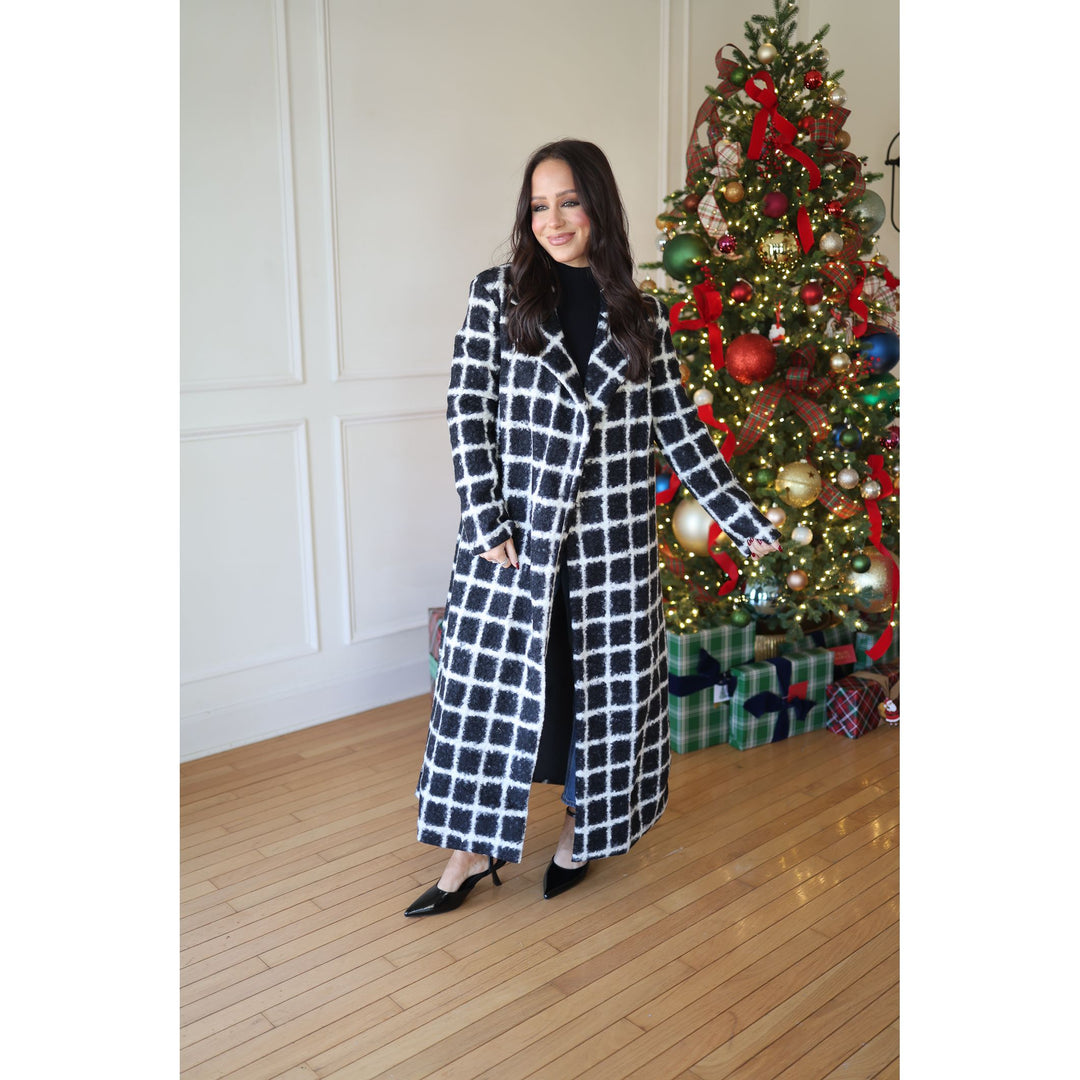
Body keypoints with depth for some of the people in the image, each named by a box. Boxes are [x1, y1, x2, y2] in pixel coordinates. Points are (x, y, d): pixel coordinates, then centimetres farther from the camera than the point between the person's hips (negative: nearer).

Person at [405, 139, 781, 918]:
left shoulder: (642, 316, 5)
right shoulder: (498, 296, 2)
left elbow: (679, 427, 8)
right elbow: (469, 408, -2)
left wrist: (743, 519, 6)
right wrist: (486, 519, -10)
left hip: (613, 532, 2)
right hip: (516, 528, -1)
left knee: (604, 682, 10)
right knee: (495, 678, 4)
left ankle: (584, 830, 33)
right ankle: (475, 849, 22)